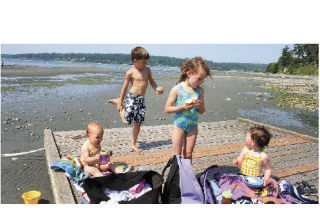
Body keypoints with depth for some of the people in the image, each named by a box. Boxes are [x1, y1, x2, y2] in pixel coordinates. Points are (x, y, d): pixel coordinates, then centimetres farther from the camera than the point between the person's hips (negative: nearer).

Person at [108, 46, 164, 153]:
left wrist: (156, 88, -1)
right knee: (126, 121, -4)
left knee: (138, 123, 7)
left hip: (141, 99, 5)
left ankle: (133, 144, 21)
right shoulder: (130, 72, -6)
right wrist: (120, 103, 1)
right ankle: (117, 102, 22)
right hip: (132, 97, -5)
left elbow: (151, 81, 21)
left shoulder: (147, 70, 8)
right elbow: (125, 87, -2)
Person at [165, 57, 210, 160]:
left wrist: (200, 106, -15)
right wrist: (183, 107, -23)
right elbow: (167, 109, -11)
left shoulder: (200, 91, 1)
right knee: (177, 154, 5)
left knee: (188, 155, 11)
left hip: (193, 127, 3)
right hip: (179, 126, -3)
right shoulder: (177, 89, -11)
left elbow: (202, 111, 8)